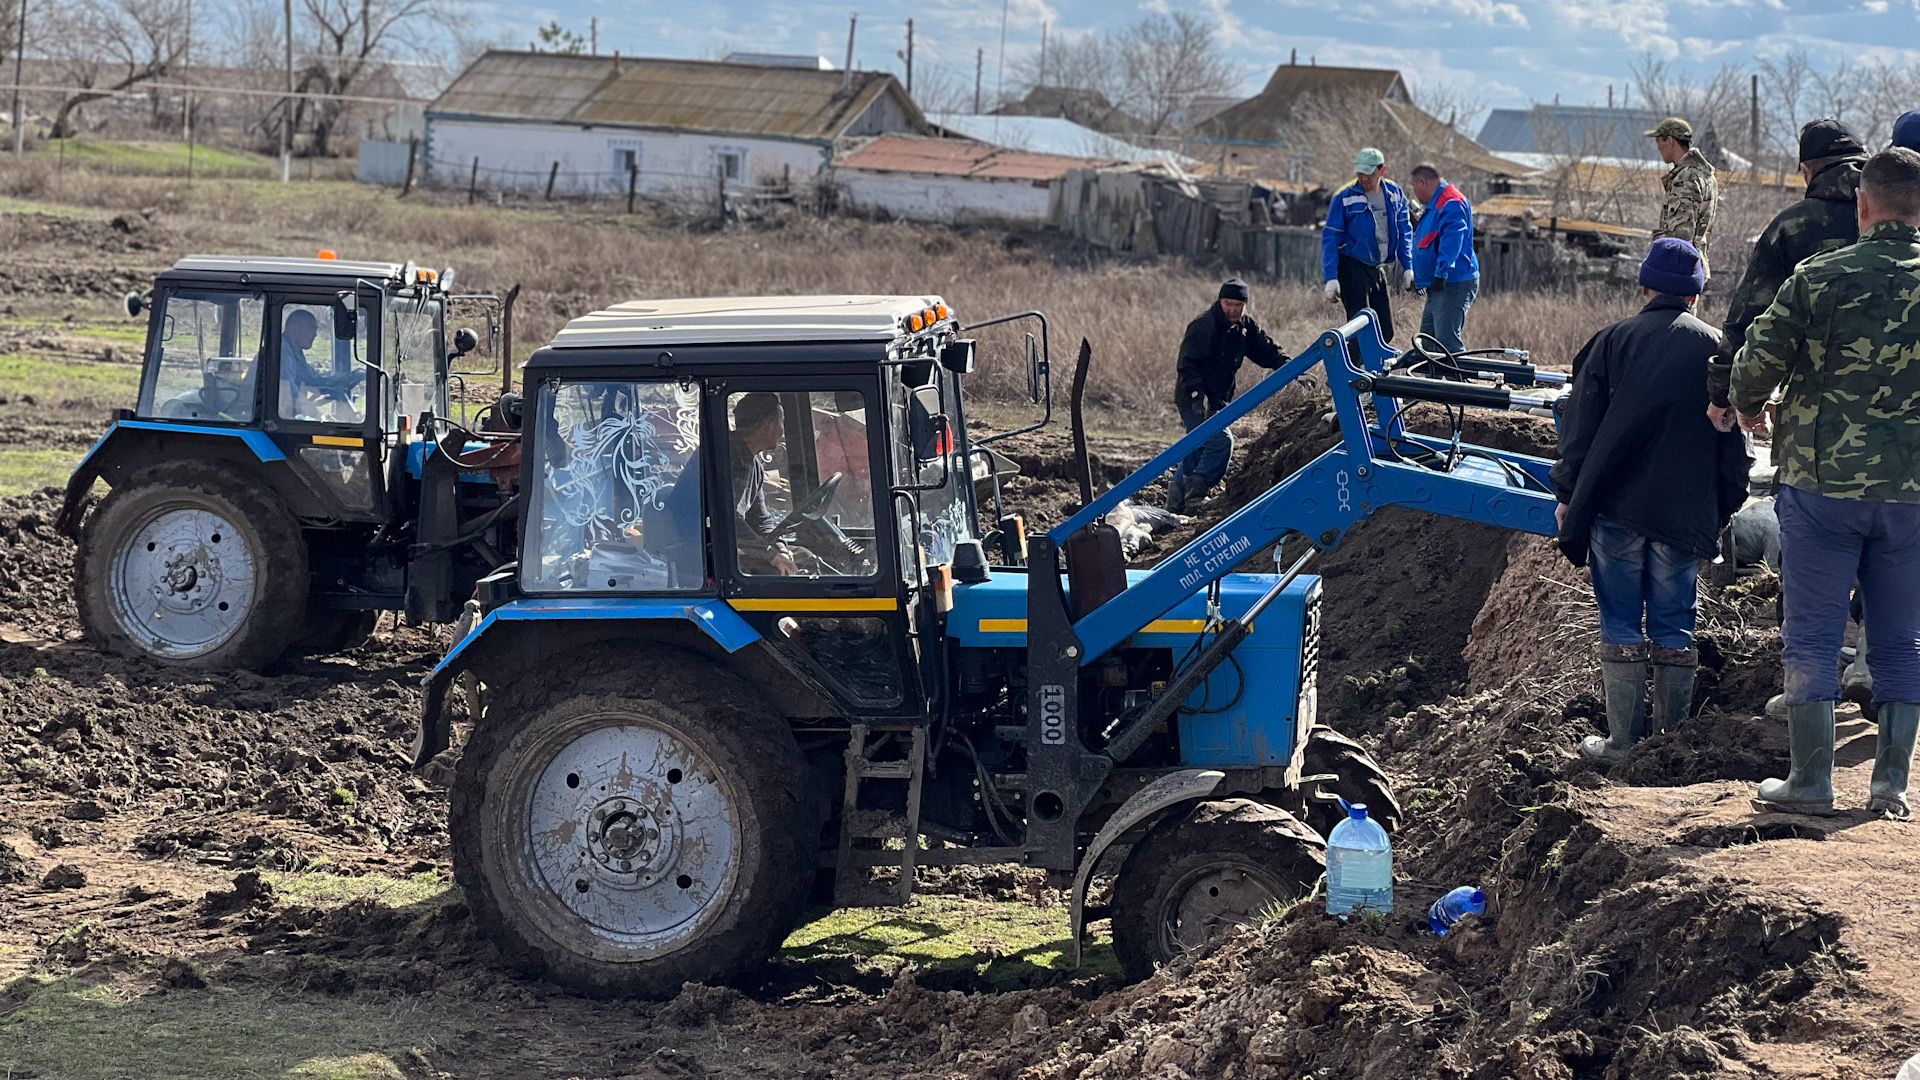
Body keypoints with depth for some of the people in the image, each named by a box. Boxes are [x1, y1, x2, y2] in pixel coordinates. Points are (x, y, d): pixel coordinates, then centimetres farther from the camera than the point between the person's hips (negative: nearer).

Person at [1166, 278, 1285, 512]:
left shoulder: (1246, 326, 7)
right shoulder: (1203, 326, -19)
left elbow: (1266, 351, 11)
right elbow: (1187, 365, -23)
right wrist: (1197, 396, -35)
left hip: (1218, 400, 9)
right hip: (1194, 400, -9)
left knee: (1197, 450, 13)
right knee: (1221, 441, -21)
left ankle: (1175, 504, 21)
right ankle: (1196, 493, -18)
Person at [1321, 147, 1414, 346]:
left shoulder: (1395, 194, 4)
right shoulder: (1345, 197, -9)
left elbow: (1404, 231, 14)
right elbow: (1330, 237, -8)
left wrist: (1407, 267, 8)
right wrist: (1331, 278, -15)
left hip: (1379, 269, 5)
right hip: (1352, 268, -5)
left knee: (1385, 330, 5)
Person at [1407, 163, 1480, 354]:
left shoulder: (1451, 204, -14)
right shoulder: (1435, 205, 20)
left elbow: (1452, 242, -26)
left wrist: (1441, 273, -33)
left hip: (1453, 285, -11)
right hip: (1437, 287, 11)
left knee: (1448, 343, -16)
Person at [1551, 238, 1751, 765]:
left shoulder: (1613, 340, -1)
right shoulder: (1713, 348, 2)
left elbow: (1580, 429, -1)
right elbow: (1733, 442, 5)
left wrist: (1569, 495, 7)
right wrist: (1725, 508, 13)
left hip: (1616, 508, -1)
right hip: (1685, 514, 1)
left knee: (1622, 625, 5)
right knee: (1674, 626, 9)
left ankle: (1622, 742, 5)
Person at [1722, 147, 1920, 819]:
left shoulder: (1821, 278, -8)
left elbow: (1758, 359, -5)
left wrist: (1745, 409, 16)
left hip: (1821, 481, -2)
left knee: (1811, 637, 5)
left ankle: (1810, 783, 6)